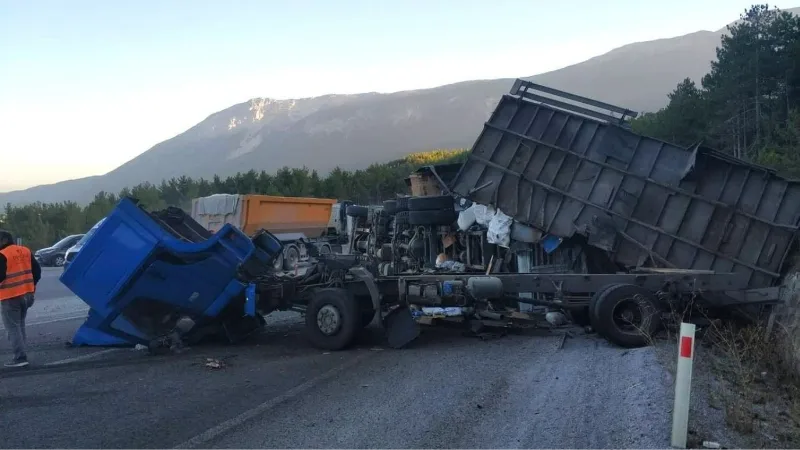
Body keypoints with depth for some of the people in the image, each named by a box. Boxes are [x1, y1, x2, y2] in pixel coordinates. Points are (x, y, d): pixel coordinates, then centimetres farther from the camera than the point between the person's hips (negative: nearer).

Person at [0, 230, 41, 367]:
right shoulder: (25, 251, 9)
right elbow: (37, 270, 11)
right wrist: (32, 285, 19)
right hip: (26, 294, 8)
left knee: (13, 327, -3)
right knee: (20, 325, 18)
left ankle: (20, 357, -8)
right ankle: (20, 354, 19)